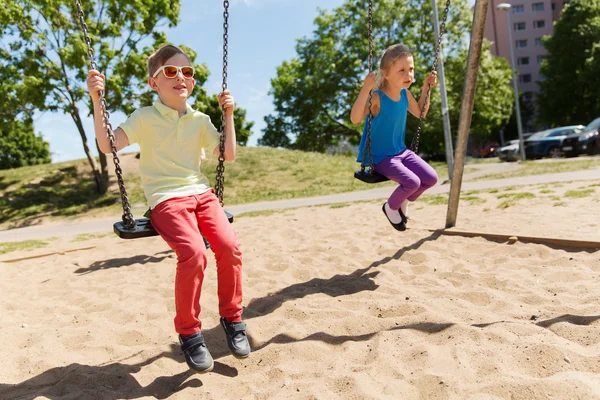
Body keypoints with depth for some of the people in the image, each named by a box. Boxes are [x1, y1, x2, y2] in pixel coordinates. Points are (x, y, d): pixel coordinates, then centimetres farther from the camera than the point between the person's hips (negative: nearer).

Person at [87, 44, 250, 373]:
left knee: (229, 246, -19)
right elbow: (107, 145, -7)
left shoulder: (200, 120, 14)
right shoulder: (144, 118, 3)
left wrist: (228, 115, 8)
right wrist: (97, 100, -13)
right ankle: (189, 333, -8)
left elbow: (228, 155, 12)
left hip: (201, 193, 4)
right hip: (166, 199, -4)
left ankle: (231, 318, 3)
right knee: (193, 253, -28)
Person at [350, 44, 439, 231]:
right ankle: (390, 207, 9)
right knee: (412, 182, -24)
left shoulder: (405, 94, 0)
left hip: (401, 152, 8)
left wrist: (425, 89, 8)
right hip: (379, 157, -8)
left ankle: (403, 202, 25)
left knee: (431, 178, -2)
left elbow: (420, 113, 19)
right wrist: (365, 89, -46)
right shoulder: (377, 97, -22)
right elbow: (355, 118, -38)